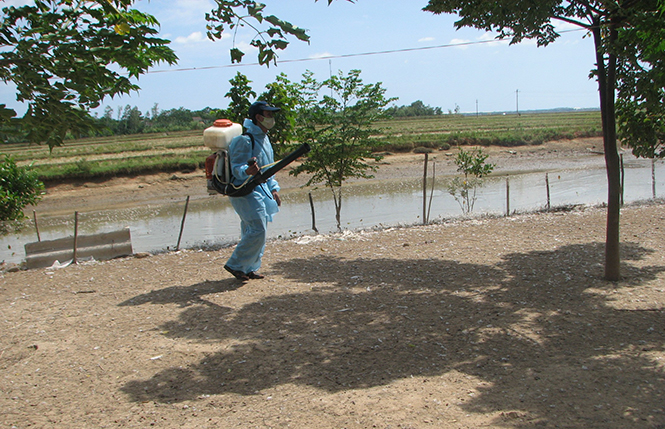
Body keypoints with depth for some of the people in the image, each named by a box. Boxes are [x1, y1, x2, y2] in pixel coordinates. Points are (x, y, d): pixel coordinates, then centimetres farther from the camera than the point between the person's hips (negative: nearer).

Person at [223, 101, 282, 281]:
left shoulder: (263, 138, 14)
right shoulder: (245, 139, -17)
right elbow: (236, 168, -21)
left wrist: (273, 189, 15)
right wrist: (247, 171, -42)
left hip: (260, 190, 10)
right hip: (245, 191, -10)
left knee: (255, 231, 12)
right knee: (257, 230, -12)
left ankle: (249, 268, 22)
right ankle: (235, 265, 1)